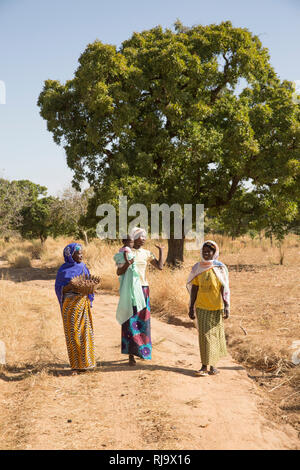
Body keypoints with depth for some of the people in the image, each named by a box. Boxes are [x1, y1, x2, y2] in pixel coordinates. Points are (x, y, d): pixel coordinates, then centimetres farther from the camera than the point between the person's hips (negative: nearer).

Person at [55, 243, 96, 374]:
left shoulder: (83, 267, 9)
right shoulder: (64, 269, -2)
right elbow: (59, 288, -2)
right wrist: (69, 287, -21)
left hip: (83, 303, 4)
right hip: (70, 303, -4)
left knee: (84, 331, 4)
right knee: (72, 333, -1)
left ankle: (84, 362, 14)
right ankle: (75, 365, 7)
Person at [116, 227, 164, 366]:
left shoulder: (147, 253, 7)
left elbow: (160, 266, -1)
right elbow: (118, 272, -5)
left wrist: (161, 251, -3)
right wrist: (127, 264, -22)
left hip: (143, 289, 3)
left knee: (143, 320, 7)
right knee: (130, 322, -4)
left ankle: (142, 350, 22)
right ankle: (131, 355, 0)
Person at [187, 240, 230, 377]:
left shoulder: (220, 268, -4)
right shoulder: (197, 268, 4)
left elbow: (224, 289, -5)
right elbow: (194, 288, 6)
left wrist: (227, 306, -13)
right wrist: (191, 307, 5)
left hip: (216, 307, -2)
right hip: (201, 307, 2)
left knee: (215, 334, 7)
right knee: (204, 335, 2)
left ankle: (213, 365, 17)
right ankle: (204, 366, 5)